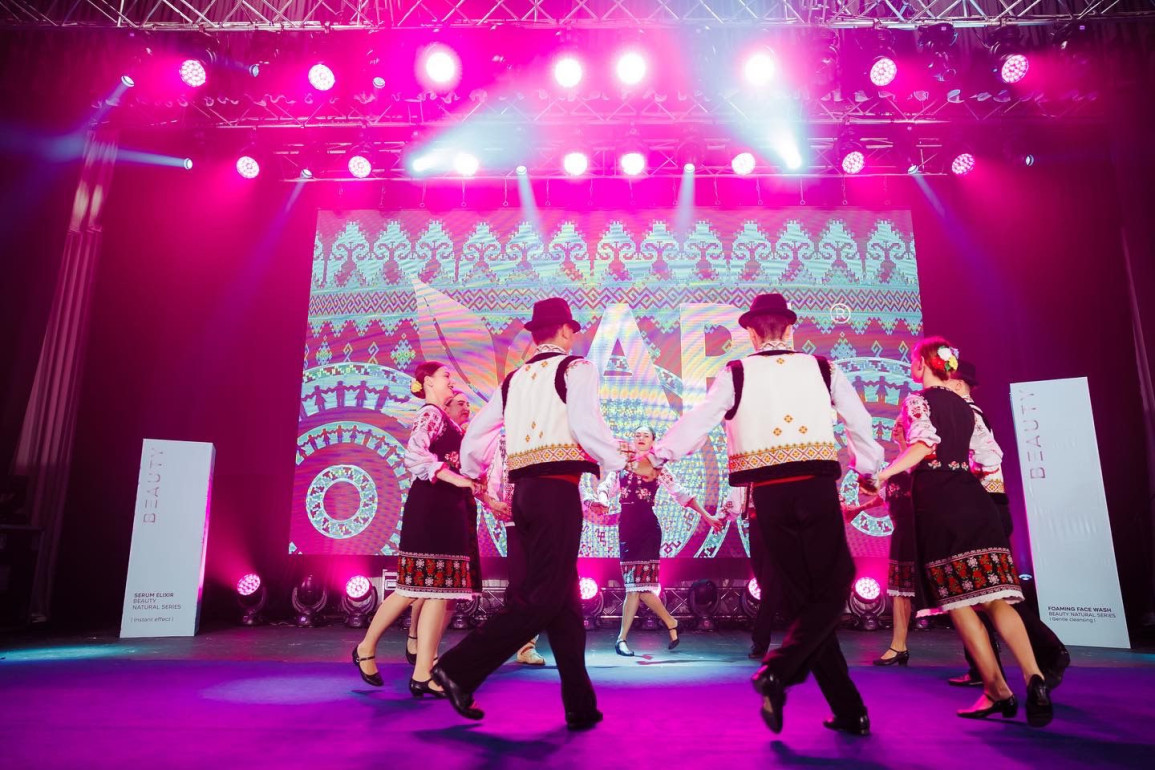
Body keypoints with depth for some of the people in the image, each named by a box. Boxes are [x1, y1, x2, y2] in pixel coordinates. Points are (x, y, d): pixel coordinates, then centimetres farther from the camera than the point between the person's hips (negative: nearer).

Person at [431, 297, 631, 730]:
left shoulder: (513, 379, 17)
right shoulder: (575, 368, 1)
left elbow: (475, 436, 16)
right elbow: (585, 424, -15)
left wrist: (471, 477, 34)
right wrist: (619, 459, 1)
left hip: (524, 491, 7)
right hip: (558, 489, -7)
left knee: (564, 596, 12)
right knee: (543, 597, -2)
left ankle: (580, 705, 16)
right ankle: (461, 668, -7)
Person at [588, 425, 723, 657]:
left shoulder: (658, 468, 6)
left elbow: (681, 494, 4)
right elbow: (606, 486, 2)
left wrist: (706, 516, -2)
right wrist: (602, 500, -22)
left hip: (647, 526, -3)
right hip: (626, 525, 3)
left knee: (637, 583, -6)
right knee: (636, 584, 2)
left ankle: (622, 639, 3)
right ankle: (670, 623, 22)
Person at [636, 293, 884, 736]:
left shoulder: (735, 374, 4)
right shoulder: (822, 368, 8)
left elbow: (697, 422, 0)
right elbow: (860, 423, 14)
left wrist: (655, 457, 13)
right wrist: (870, 470, 31)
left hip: (769, 495, 1)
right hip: (816, 487, -1)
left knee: (802, 597, 12)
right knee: (832, 591, 9)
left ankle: (848, 710, 15)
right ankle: (778, 670, -14)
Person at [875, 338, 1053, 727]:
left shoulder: (917, 400, 1)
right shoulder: (965, 408, 18)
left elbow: (924, 444, -17)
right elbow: (991, 459, 14)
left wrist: (883, 474, -15)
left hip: (938, 505, -6)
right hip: (974, 502, 6)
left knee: (958, 600, 1)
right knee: (993, 597, 4)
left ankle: (996, 688, 2)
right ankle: (1034, 676, -12)